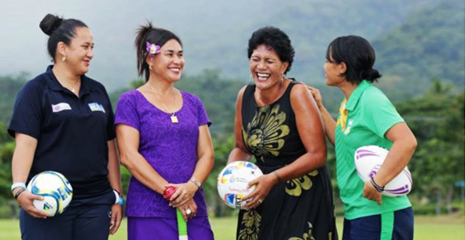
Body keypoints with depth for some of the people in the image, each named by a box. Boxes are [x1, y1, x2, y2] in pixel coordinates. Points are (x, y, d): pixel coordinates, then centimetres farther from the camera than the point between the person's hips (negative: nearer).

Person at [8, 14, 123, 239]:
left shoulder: (97, 91, 16)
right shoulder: (36, 90, -1)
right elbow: (25, 143, -11)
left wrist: (116, 196, 13)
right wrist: (19, 188, -26)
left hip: (94, 204, 5)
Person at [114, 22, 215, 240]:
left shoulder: (193, 103, 15)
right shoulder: (131, 102, 2)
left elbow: (206, 153, 10)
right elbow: (128, 156, -8)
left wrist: (192, 185, -11)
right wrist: (170, 191, -14)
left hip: (193, 211, 4)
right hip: (149, 213, -4)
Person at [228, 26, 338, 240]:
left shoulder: (297, 94, -13)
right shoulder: (244, 96, 3)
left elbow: (317, 155, -17)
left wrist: (274, 178, -23)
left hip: (303, 199, -5)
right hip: (262, 199, 5)